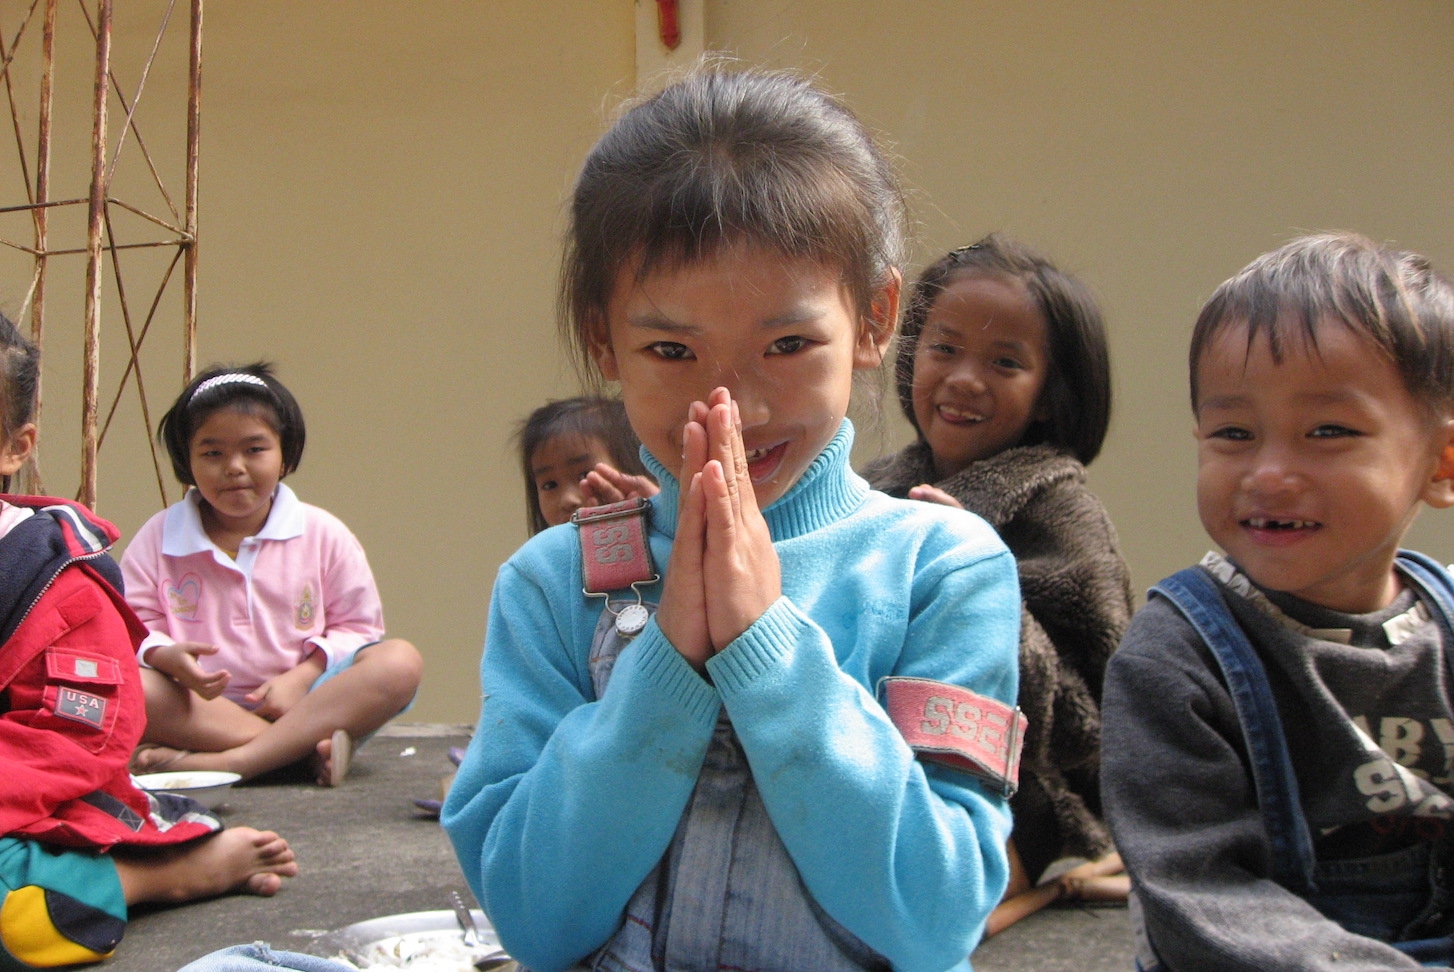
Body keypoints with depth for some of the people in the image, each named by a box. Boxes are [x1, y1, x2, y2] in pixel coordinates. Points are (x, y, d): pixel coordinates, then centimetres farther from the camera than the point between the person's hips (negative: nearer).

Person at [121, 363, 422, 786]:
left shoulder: (322, 535, 6)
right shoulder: (159, 538, 6)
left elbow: (358, 627, 6)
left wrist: (300, 678, -12)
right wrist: (166, 656, -22)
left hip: (299, 701, 1)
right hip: (200, 707, -1)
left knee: (400, 661, -26)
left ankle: (222, 763, -36)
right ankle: (305, 746, -35)